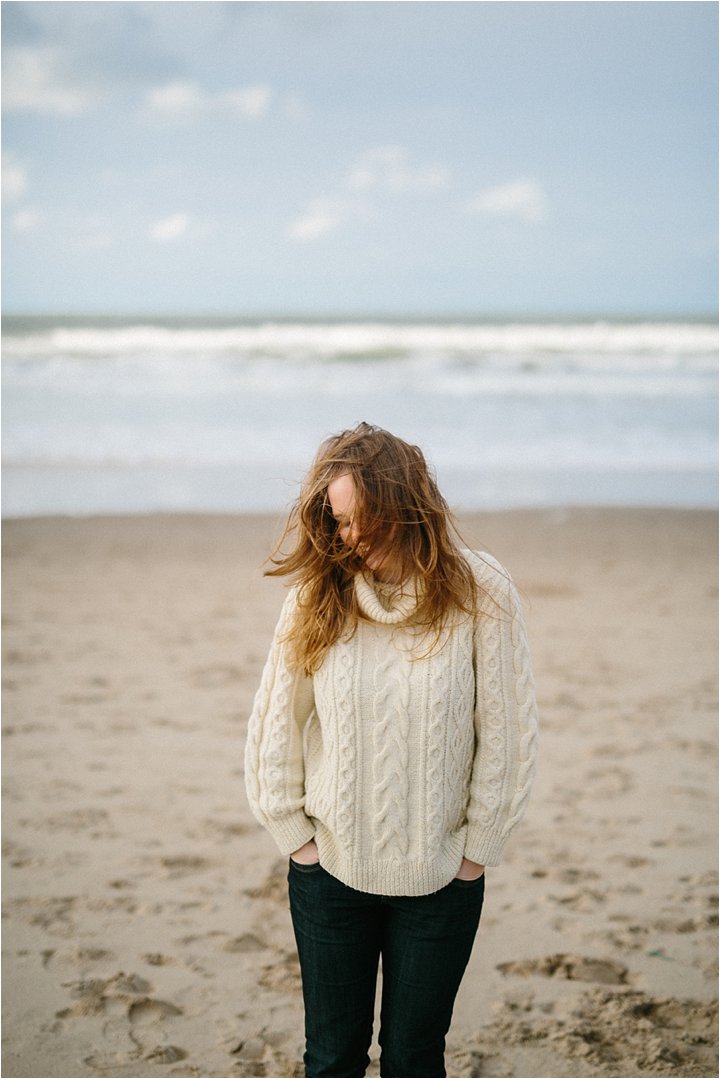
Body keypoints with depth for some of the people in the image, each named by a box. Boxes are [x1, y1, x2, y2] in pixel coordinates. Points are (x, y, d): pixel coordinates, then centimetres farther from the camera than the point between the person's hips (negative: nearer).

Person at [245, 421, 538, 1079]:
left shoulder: (479, 595, -10)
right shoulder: (316, 597, -5)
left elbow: (506, 733, -6)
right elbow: (275, 725, 2)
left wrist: (476, 853, -3)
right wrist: (295, 836, 2)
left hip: (439, 878, -1)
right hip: (329, 872, 1)